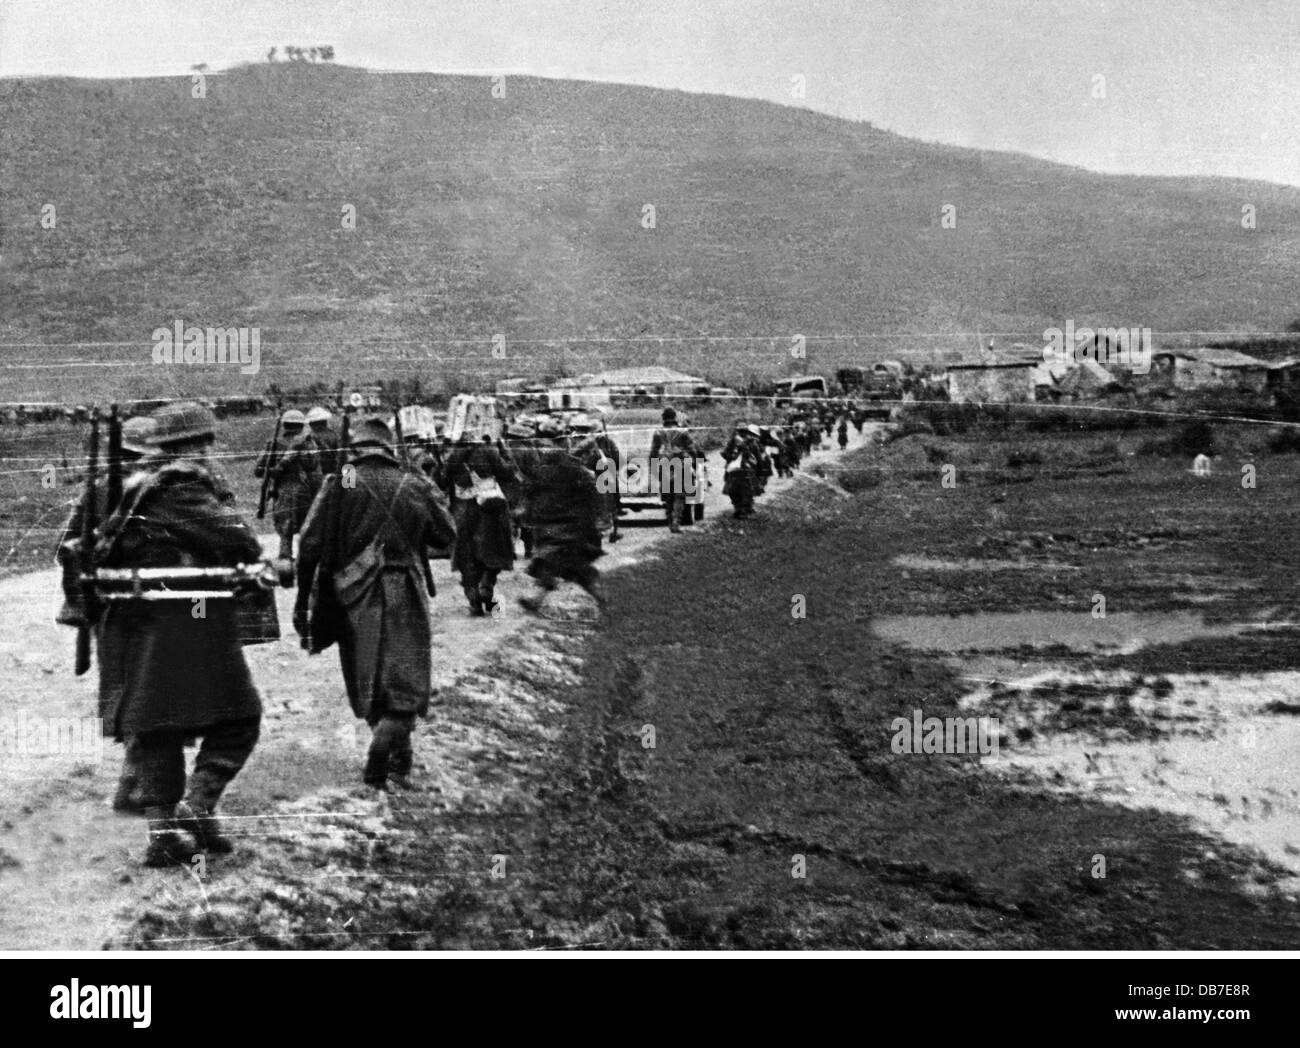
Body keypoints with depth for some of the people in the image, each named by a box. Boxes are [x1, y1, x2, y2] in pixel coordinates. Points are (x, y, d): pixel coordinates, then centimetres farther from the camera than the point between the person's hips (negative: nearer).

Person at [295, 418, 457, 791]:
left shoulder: (339, 486, -3)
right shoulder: (415, 486, 0)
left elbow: (310, 544, -6)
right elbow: (447, 535, 9)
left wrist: (303, 598, 2)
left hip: (354, 599, 1)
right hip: (405, 600, -1)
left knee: (368, 686, 17)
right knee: (404, 686, 5)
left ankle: (397, 758, 27)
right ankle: (380, 763, -15)